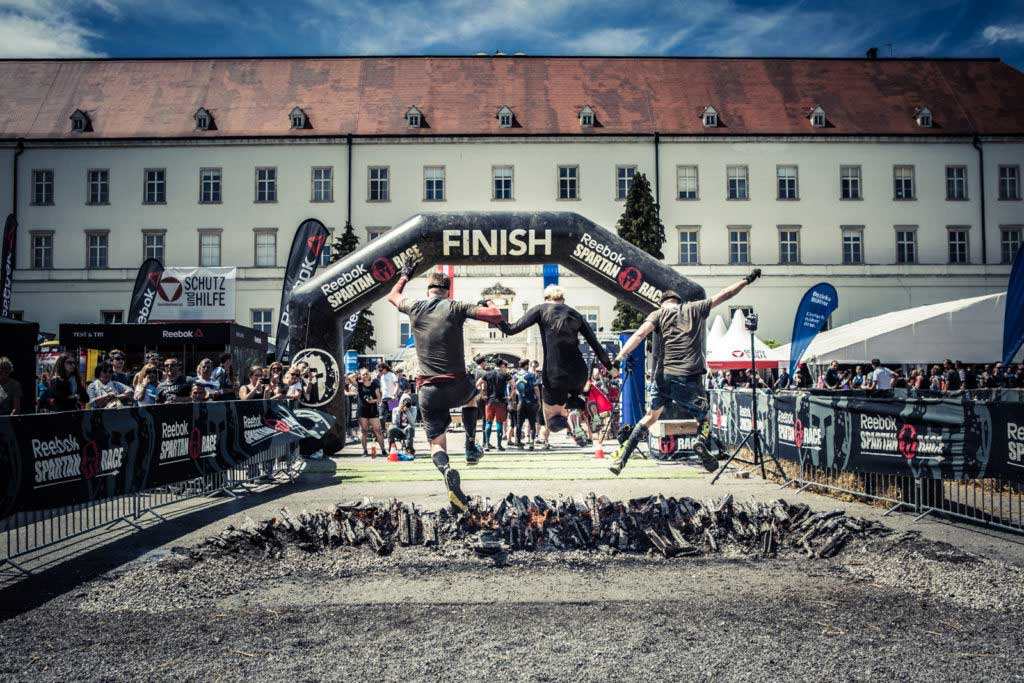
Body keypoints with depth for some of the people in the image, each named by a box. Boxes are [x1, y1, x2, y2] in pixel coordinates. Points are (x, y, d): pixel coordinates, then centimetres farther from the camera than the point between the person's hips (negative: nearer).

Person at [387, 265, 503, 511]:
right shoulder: (456, 307, -3)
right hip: (457, 386, -1)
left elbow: (393, 296, 29)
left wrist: (405, 276, 46)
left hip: (428, 390, 1)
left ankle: (446, 470, -26)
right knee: (472, 394, 36)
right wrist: (488, 302, 13)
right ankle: (471, 448, 28)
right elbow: (496, 316, -9)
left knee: (437, 444, 8)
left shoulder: (414, 307, 6)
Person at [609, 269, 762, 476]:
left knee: (651, 416, 18)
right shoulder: (695, 309, 14)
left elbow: (640, 334, -6)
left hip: (664, 375, 1)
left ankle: (621, 459, 14)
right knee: (704, 418, 16)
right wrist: (748, 279, 32)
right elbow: (725, 294, 19)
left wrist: (619, 357, -16)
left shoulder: (659, 313, 12)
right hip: (690, 378, -1)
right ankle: (701, 442, -19)